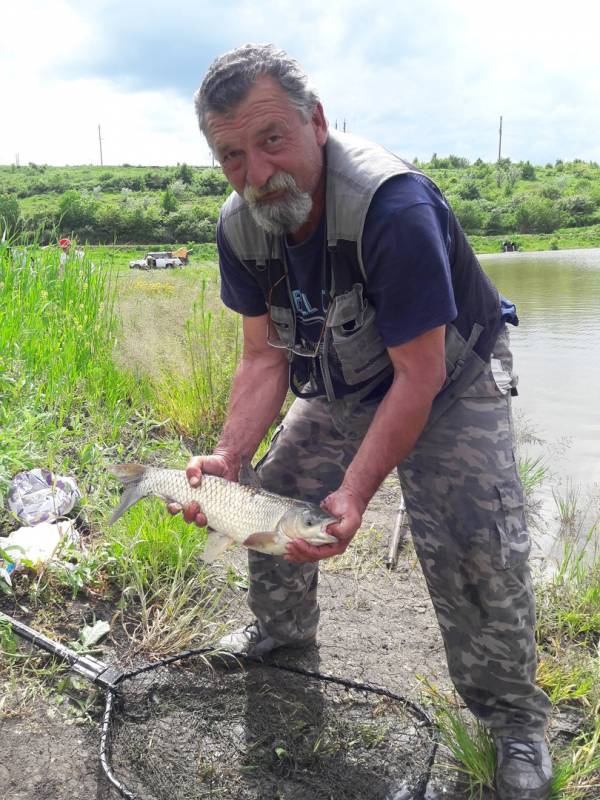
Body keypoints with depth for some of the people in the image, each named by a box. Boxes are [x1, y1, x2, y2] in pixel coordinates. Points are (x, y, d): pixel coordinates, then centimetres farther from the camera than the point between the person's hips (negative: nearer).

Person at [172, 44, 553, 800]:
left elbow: (419, 377, -32)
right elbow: (265, 356, -7)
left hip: (449, 380, -6)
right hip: (344, 388, 6)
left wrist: (356, 494, -37)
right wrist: (227, 456, -20)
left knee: (474, 546, -20)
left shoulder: (393, 206, -35)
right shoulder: (240, 228, -14)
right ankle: (283, 626, 36)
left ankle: (513, 717, 5)